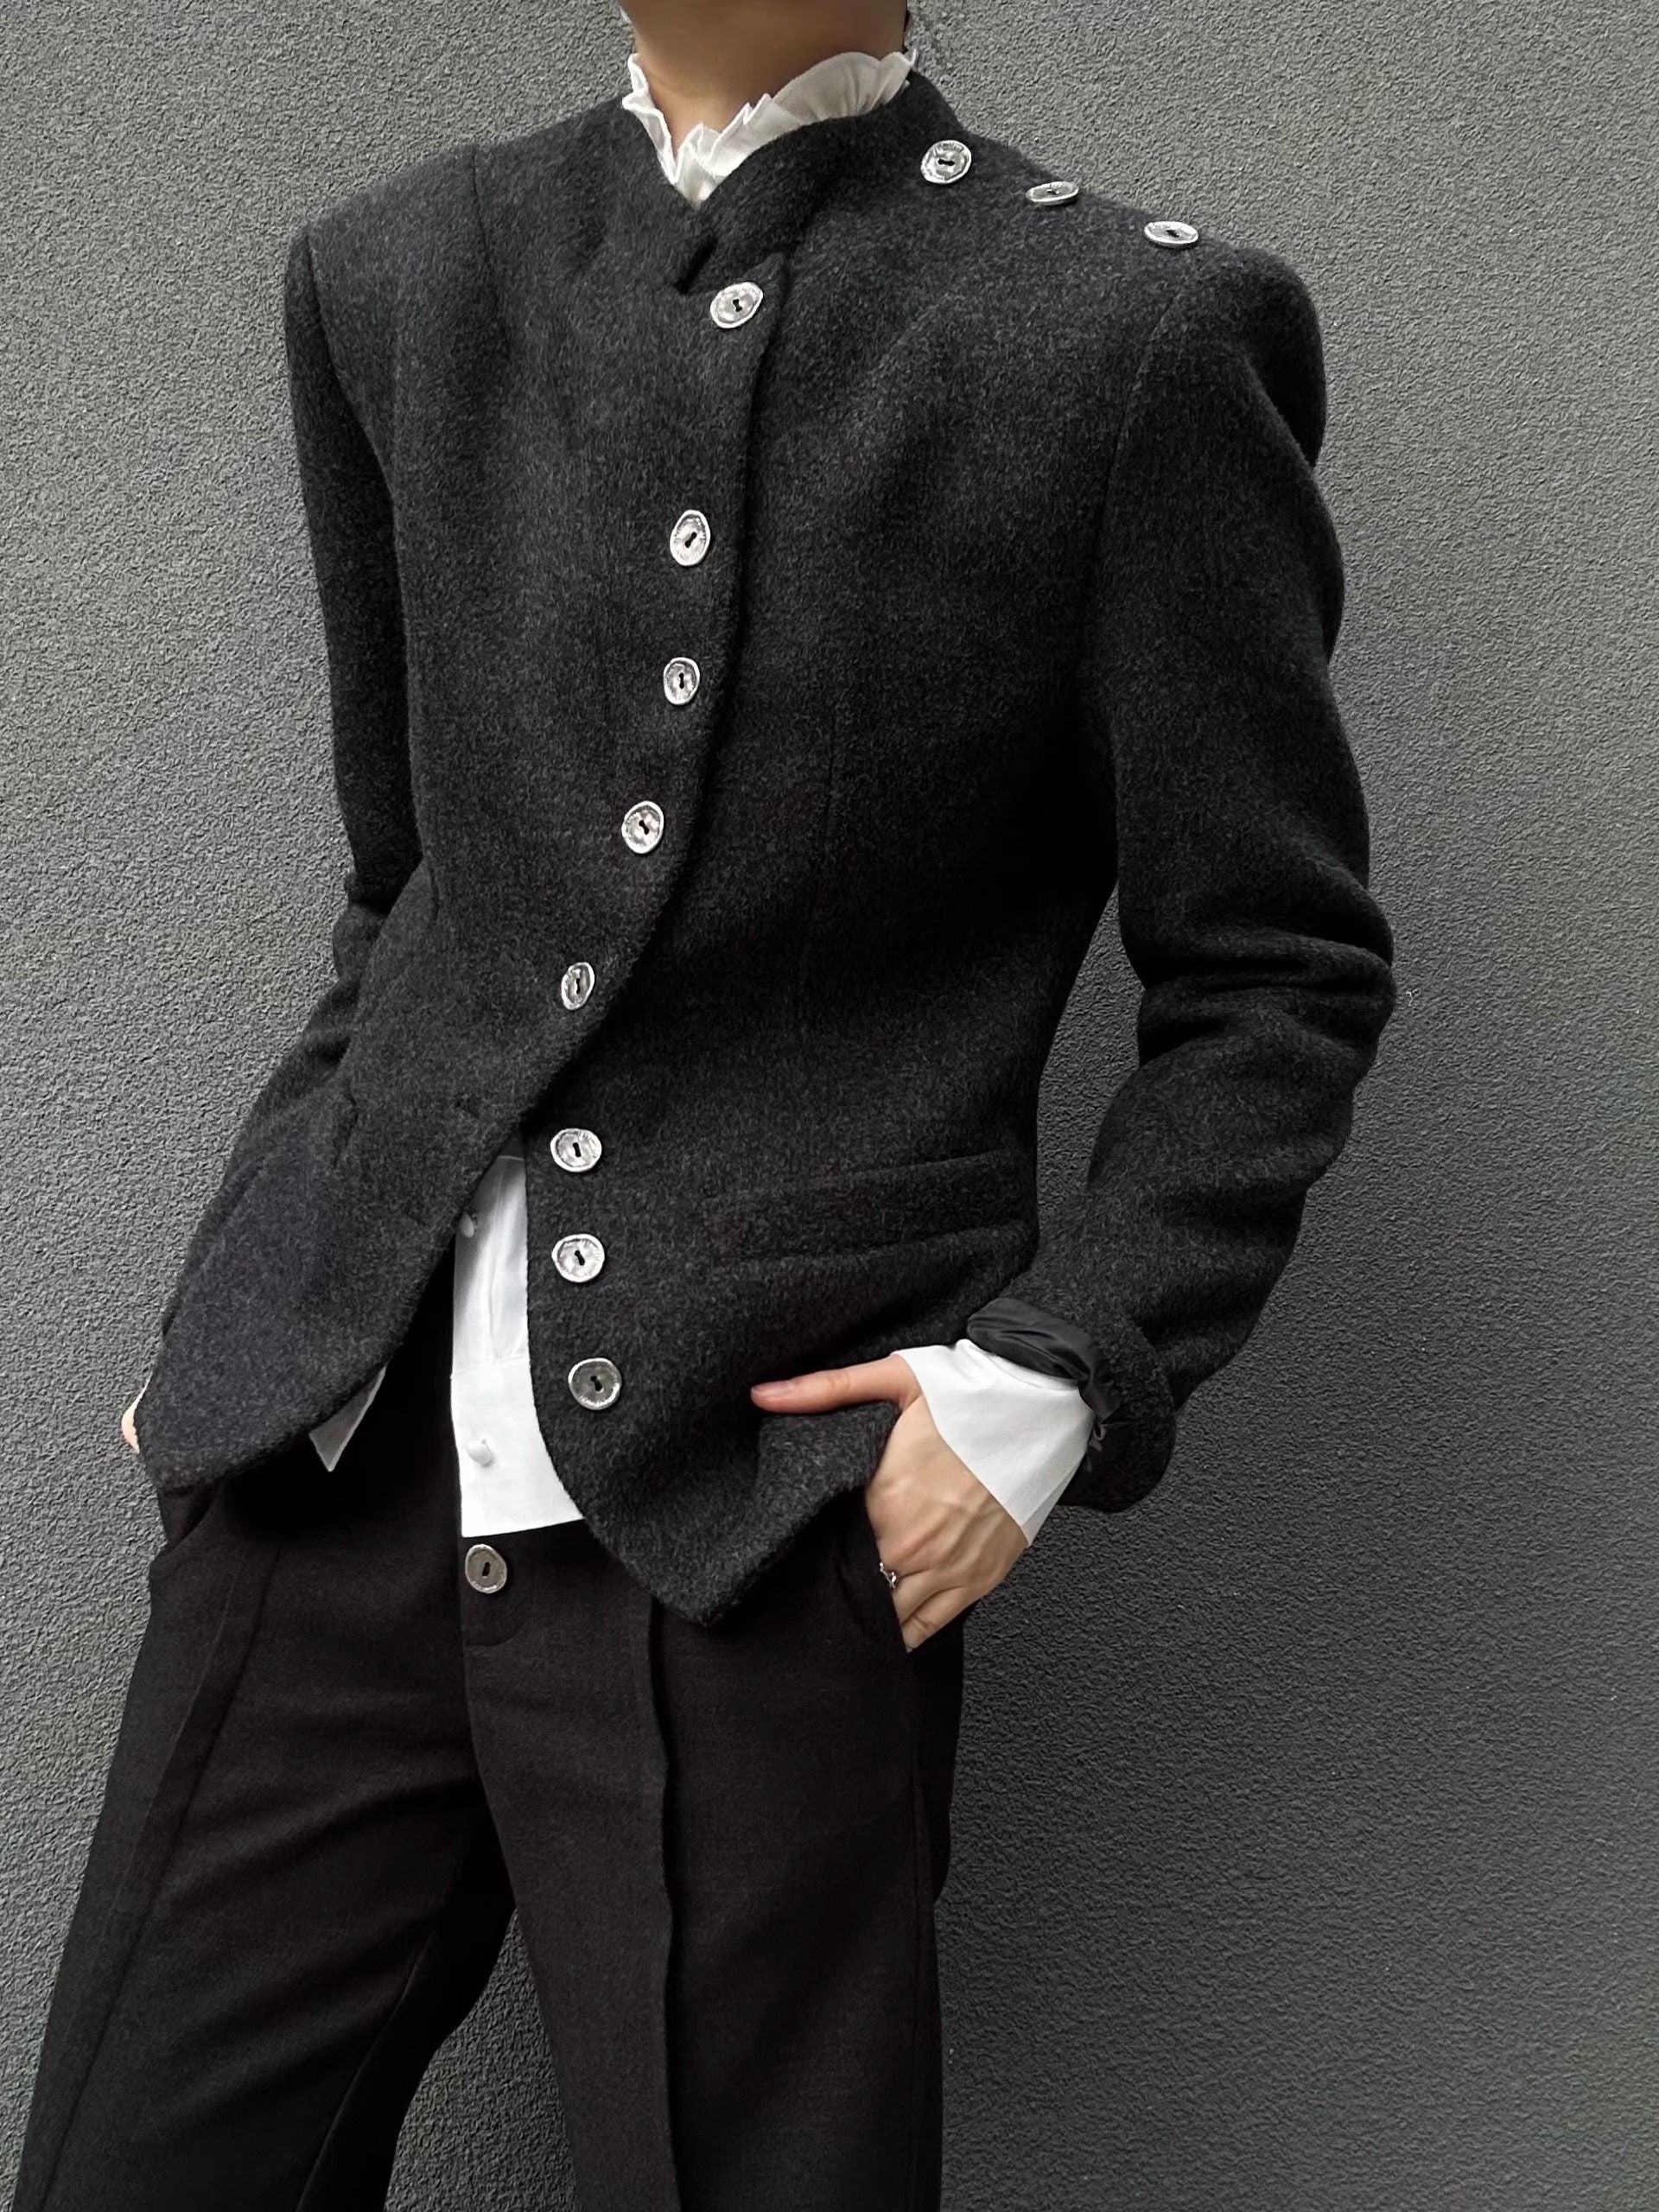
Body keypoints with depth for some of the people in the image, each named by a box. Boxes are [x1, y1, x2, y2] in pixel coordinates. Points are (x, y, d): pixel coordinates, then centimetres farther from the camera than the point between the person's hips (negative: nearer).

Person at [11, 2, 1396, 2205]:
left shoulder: (1136, 332, -3)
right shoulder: (400, 275, 11)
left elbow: (1280, 975, 1)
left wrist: (1052, 1379, -9)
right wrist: (237, 1313, 11)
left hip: (758, 1508, -4)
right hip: (333, 1452, 4)